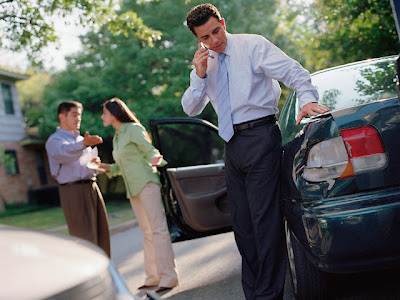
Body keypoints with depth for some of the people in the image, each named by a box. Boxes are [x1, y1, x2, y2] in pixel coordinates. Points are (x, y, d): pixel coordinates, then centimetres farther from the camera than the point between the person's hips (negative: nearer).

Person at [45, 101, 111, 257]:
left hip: (92, 187, 8)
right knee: (85, 238, -11)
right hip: (73, 190, -8)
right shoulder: (54, 140, -1)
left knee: (102, 232, 7)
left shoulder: (80, 139, 23)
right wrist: (84, 144, -44)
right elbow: (65, 153, -25)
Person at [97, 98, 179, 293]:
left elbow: (150, 150, -8)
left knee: (158, 228, -10)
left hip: (146, 183, -8)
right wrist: (108, 168, 8)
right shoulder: (116, 138, 20)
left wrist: (156, 160, -29)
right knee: (147, 232, 8)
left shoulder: (133, 129, -2)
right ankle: (153, 277, 11)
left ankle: (168, 276, -11)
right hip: (133, 190, 8)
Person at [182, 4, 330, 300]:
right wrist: (200, 76, -6)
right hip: (233, 142, 6)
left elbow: (294, 71, -10)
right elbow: (190, 109, 9)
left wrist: (308, 99, -29)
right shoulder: (204, 63, 13)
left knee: (264, 217, -9)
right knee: (242, 222, 11)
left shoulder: (252, 45, -2)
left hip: (260, 136, -6)